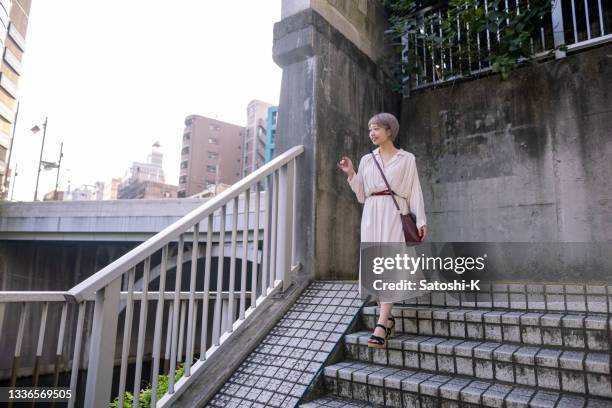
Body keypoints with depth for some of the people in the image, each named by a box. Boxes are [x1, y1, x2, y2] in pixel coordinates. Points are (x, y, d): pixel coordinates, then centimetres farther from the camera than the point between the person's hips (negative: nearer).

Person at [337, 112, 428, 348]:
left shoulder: (406, 159, 9)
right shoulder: (366, 160, 16)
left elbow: (414, 191, 4)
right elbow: (362, 195, 15)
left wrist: (421, 220, -5)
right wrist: (350, 174, 3)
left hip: (395, 214, -4)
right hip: (372, 214, 4)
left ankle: (381, 325, -18)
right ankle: (388, 319, 12)